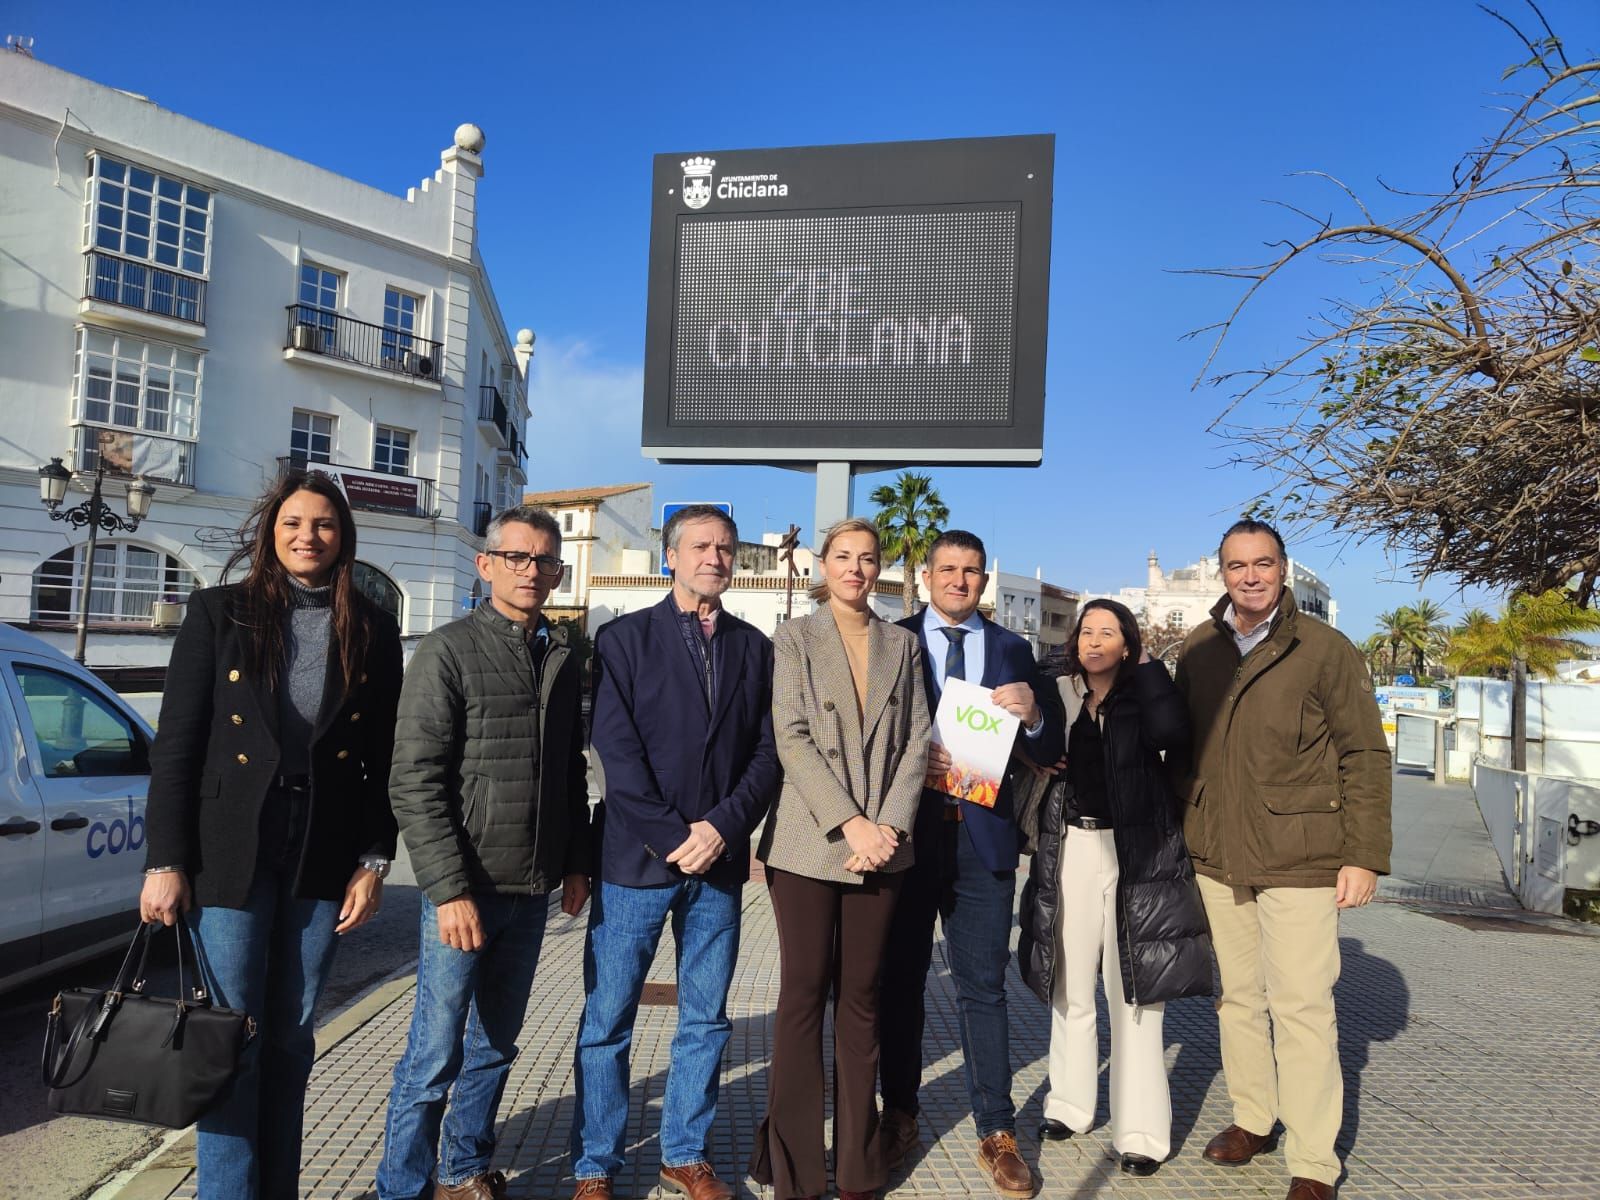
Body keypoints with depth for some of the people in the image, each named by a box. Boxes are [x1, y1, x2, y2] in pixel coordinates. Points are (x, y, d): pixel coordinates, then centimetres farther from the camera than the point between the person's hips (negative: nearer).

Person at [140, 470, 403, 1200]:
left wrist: (374, 861, 0)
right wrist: (165, 861, -6)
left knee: (291, 1036, 13)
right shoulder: (220, 612, 0)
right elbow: (175, 744, -2)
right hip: (230, 851, -2)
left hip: (324, 855, 2)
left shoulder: (372, 630, 4)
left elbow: (384, 759, 4)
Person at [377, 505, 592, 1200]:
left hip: (533, 890, 6)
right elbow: (414, 782, -13)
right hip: (465, 889, -5)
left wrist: (577, 862, 12)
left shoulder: (564, 659, 10)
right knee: (435, 1052, 2)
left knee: (496, 1044, 16)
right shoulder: (448, 651, -8)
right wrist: (450, 888, -17)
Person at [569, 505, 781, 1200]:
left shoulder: (755, 648, 9)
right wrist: (673, 838, -13)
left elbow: (766, 752, 4)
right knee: (607, 1021, 4)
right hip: (635, 857, -3)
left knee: (706, 1019, 12)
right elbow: (617, 750, -8)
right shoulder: (625, 638, 0)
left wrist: (723, 826, -10)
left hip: (720, 858, 3)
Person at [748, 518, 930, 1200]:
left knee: (862, 997, 8)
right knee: (803, 995, 2)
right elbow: (792, 739, -6)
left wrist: (890, 823, -8)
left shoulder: (902, 645, 12)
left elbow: (916, 741, 6)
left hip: (881, 845, 3)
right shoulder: (795, 638, 3)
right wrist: (850, 822, -14)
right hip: (808, 842, -2)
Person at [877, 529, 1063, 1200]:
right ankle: (900, 1114, 29)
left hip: (983, 837, 1)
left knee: (983, 987, 5)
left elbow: (1049, 754, 7)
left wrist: (1031, 714, -13)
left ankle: (996, 1134, 18)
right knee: (901, 980, 12)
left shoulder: (1012, 651, 8)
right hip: (907, 830, 0)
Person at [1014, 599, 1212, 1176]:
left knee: (1133, 991, 1)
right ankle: (1069, 1102, 29)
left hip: (1134, 854, -2)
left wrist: (1146, 665, -10)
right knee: (1070, 986, 13)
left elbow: (1172, 732, -20)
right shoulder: (1056, 690, 5)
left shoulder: (1141, 696, 0)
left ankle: (1140, 1130, 11)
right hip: (1069, 848, 2)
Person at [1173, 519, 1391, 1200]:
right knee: (1238, 997, 14)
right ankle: (1252, 1119, 32)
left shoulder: (1325, 649, -5)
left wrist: (1365, 856, -8)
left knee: (1301, 1008, -2)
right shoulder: (1197, 650, 8)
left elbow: (1366, 755, -4)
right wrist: (1182, 830, 12)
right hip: (1217, 860, 4)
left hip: (1299, 862, -4)